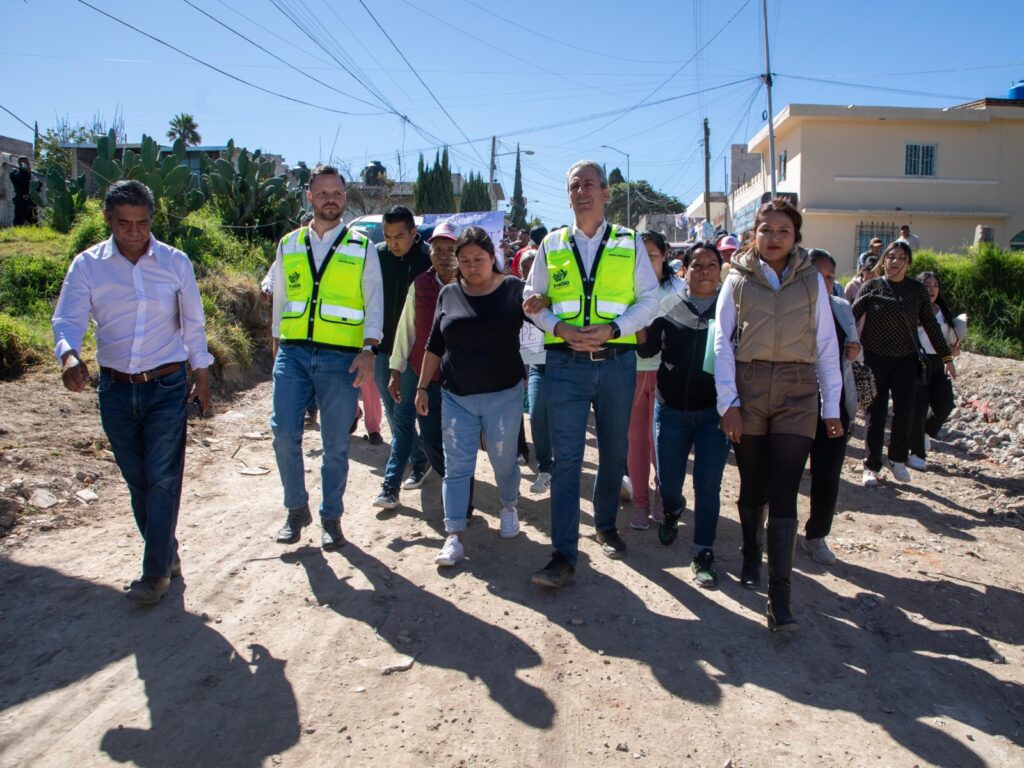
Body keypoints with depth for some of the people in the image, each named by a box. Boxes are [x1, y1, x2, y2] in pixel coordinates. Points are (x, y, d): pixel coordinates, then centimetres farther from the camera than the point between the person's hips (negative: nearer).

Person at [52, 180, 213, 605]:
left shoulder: (175, 263, -1)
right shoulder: (87, 265, -1)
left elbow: (193, 325, 5)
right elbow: (67, 319, -8)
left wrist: (202, 377, 5)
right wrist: (69, 355, -30)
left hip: (168, 387, -2)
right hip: (115, 390, 2)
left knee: (162, 478, -4)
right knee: (137, 480, 11)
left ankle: (155, 572, 5)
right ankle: (167, 553, 28)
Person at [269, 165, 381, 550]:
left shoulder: (362, 248, 6)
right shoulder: (288, 245, 13)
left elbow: (374, 304, 2)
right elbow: (280, 299, 17)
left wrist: (368, 349, -10)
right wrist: (279, 346, 15)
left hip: (341, 358, -2)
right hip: (293, 353, 2)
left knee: (335, 443, 4)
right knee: (284, 432, -7)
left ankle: (331, 517, 21)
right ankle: (296, 509, 15)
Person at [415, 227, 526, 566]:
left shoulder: (514, 289, -4)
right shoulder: (449, 294, 5)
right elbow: (434, 345, 11)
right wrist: (422, 387, 10)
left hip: (503, 395, -2)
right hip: (456, 397, 2)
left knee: (504, 461, 11)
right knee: (456, 466, 1)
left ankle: (509, 506, 39)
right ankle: (454, 536, 6)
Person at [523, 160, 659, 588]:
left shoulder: (629, 243, 6)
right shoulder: (552, 245, 8)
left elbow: (649, 300, 3)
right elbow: (534, 302, 9)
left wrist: (611, 329, -14)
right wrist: (561, 328, -11)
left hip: (617, 363, 1)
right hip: (565, 364, -1)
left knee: (614, 453, 14)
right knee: (566, 458, -4)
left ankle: (606, 526, 36)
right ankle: (564, 555, -1)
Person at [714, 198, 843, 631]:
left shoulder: (812, 280, 7)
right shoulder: (738, 280, 5)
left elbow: (826, 345, 8)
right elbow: (722, 341, 1)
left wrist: (831, 407, 5)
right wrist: (728, 401, -7)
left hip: (797, 394, 0)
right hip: (748, 391, 0)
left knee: (784, 494, -6)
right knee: (752, 486, 11)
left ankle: (780, 596, -5)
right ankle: (751, 558, 36)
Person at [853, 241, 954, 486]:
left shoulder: (917, 290, 4)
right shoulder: (871, 287, -1)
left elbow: (930, 325, 9)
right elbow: (852, 316, -6)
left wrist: (946, 357, 9)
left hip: (905, 360, 2)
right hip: (875, 358, -2)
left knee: (905, 412, 0)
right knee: (876, 413, 1)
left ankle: (897, 459, 22)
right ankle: (871, 466, 12)